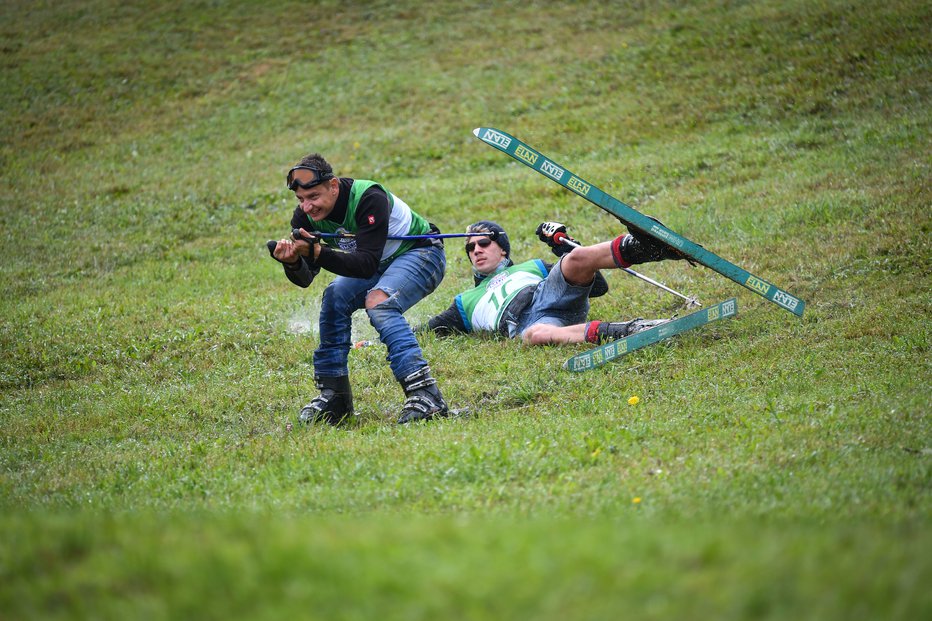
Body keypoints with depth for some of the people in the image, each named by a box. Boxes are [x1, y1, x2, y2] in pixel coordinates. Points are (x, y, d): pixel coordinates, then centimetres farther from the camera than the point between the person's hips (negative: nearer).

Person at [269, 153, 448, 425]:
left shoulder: (370, 198, -33)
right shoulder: (306, 215, -13)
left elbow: (367, 265, -39)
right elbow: (304, 279, -15)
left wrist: (317, 253, -48)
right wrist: (292, 262, -37)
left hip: (420, 252, -7)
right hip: (383, 261, 7)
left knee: (378, 301, -31)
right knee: (335, 297, -15)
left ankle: (425, 395, -38)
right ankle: (334, 396, -4)